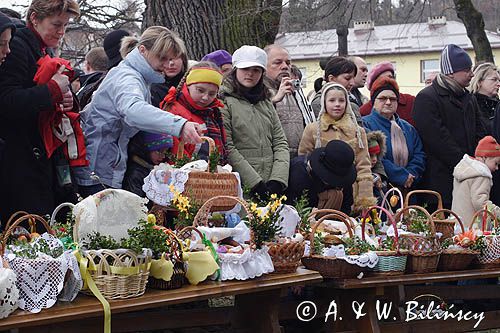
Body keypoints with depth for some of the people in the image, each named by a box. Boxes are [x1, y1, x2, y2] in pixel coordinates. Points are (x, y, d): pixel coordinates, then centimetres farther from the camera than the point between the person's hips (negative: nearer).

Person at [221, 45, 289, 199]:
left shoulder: (266, 103, 18)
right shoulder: (224, 101, -2)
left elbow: (280, 143, 12)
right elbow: (227, 149, -11)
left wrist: (277, 180, -5)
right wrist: (255, 183, -14)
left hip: (271, 186, 5)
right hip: (240, 187, -5)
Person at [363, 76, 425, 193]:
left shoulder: (407, 128, 21)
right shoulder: (365, 124, -2)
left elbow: (419, 155, 13)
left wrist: (411, 174, -8)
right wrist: (402, 176, -15)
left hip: (408, 188, 6)